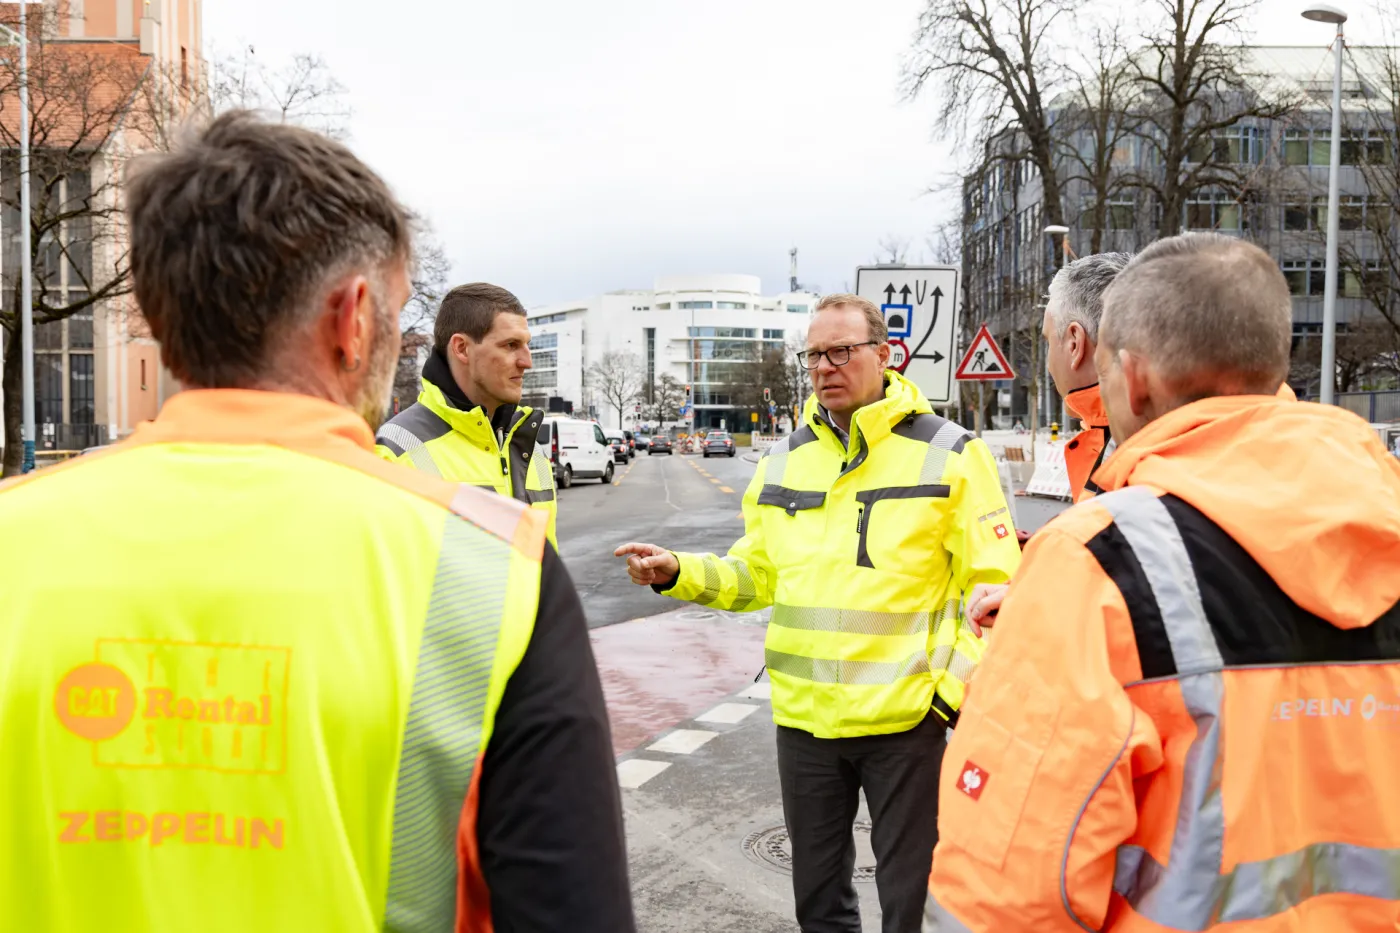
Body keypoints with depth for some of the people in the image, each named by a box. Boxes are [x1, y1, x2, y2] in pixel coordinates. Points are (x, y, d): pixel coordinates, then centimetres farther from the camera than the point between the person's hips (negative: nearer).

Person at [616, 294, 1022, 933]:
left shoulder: (948, 454, -6)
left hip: (906, 718, -4)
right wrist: (678, 573, -3)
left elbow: (993, 589, -6)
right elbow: (757, 574, 12)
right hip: (803, 715, 4)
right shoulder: (784, 461, 7)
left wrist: (955, 689, -14)